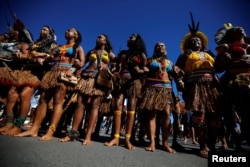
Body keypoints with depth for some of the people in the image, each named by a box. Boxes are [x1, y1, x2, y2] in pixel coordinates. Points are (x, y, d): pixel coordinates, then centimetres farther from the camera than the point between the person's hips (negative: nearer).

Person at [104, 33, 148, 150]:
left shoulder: (141, 55, 15)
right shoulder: (122, 53, 25)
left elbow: (146, 69, 7)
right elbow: (118, 68, 19)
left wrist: (140, 71, -13)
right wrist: (115, 73, -2)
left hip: (134, 81, -2)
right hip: (121, 80, 3)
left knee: (131, 109, -9)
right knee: (118, 106, -10)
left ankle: (127, 139, -6)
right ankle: (116, 138, -7)